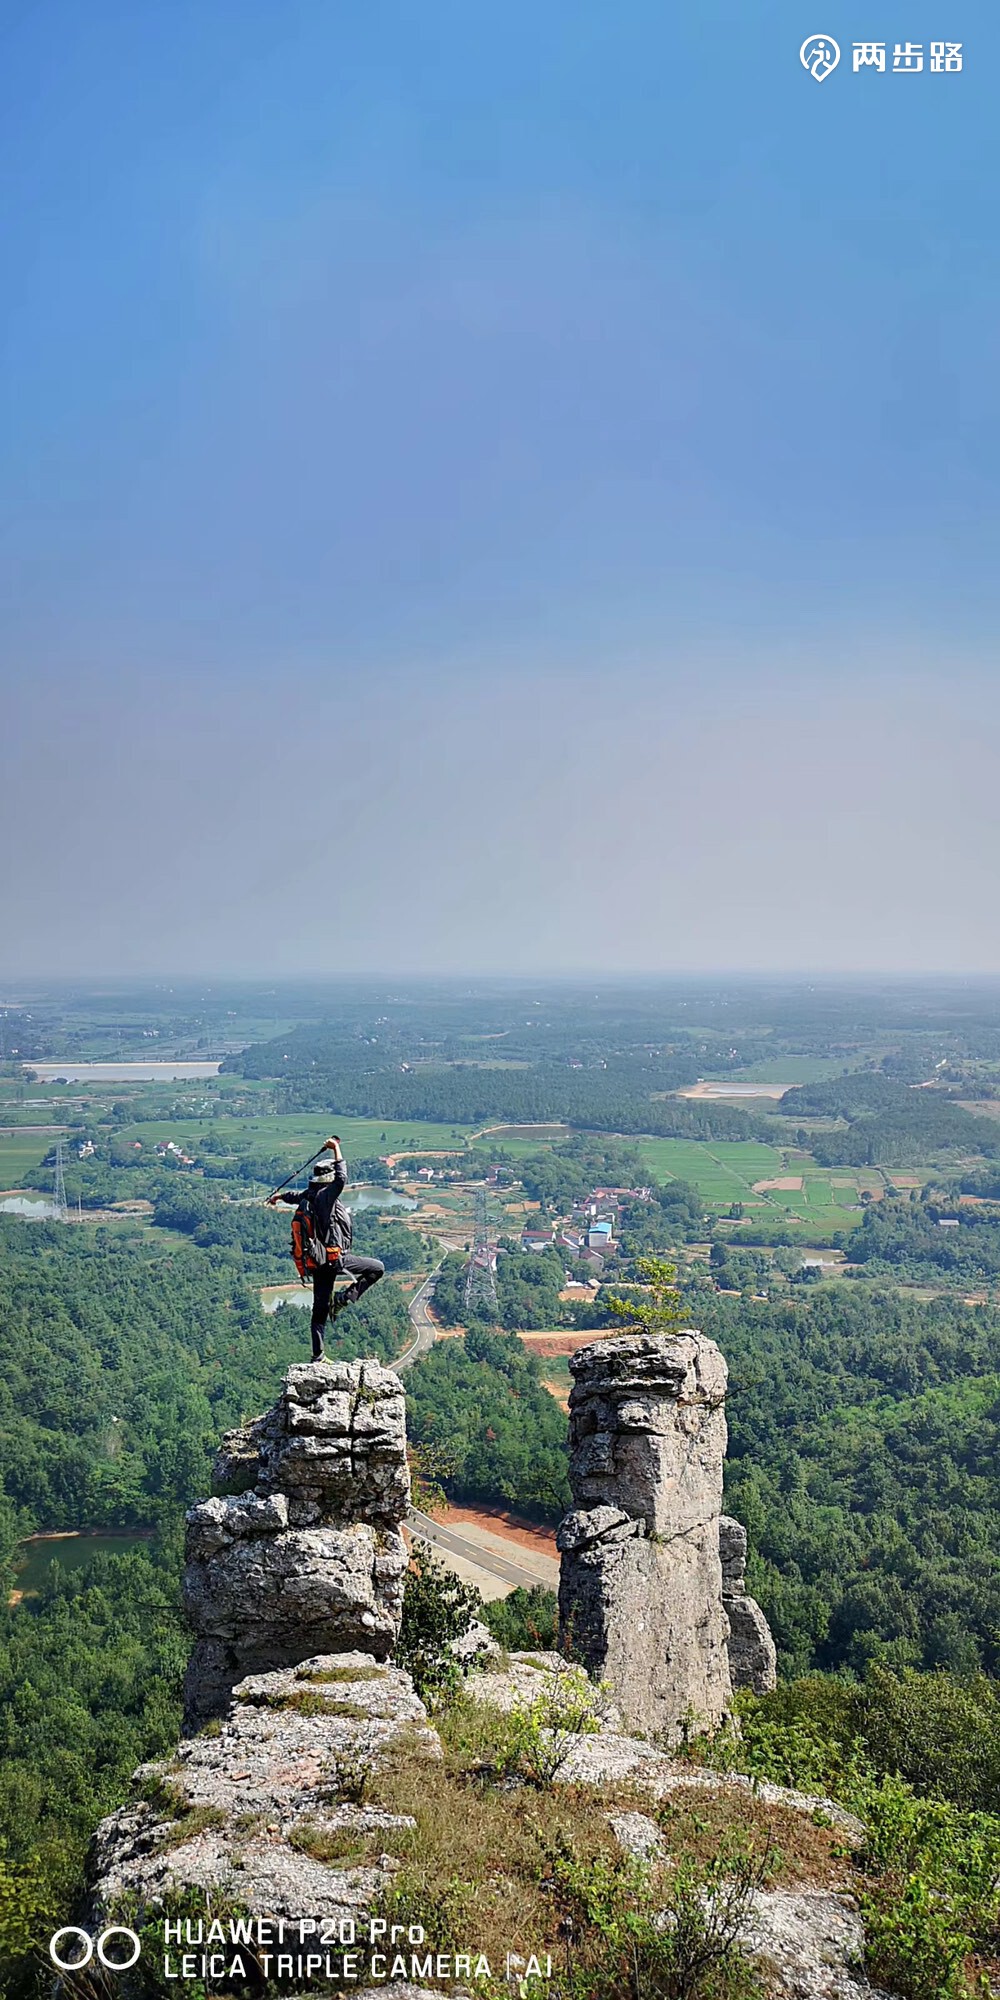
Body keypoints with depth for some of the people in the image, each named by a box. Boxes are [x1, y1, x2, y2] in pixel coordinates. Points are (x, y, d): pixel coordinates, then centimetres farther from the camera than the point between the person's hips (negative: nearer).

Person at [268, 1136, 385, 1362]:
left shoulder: (308, 1195, 8)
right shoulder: (325, 1195, -17)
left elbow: (293, 1195, 31)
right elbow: (342, 1179, -35)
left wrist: (277, 1196, 54)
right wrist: (336, 1149, -25)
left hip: (318, 1260, 8)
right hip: (336, 1258, -8)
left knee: (320, 1309, 12)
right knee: (377, 1268, 6)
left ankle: (317, 1356, 16)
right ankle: (345, 1298, 0)